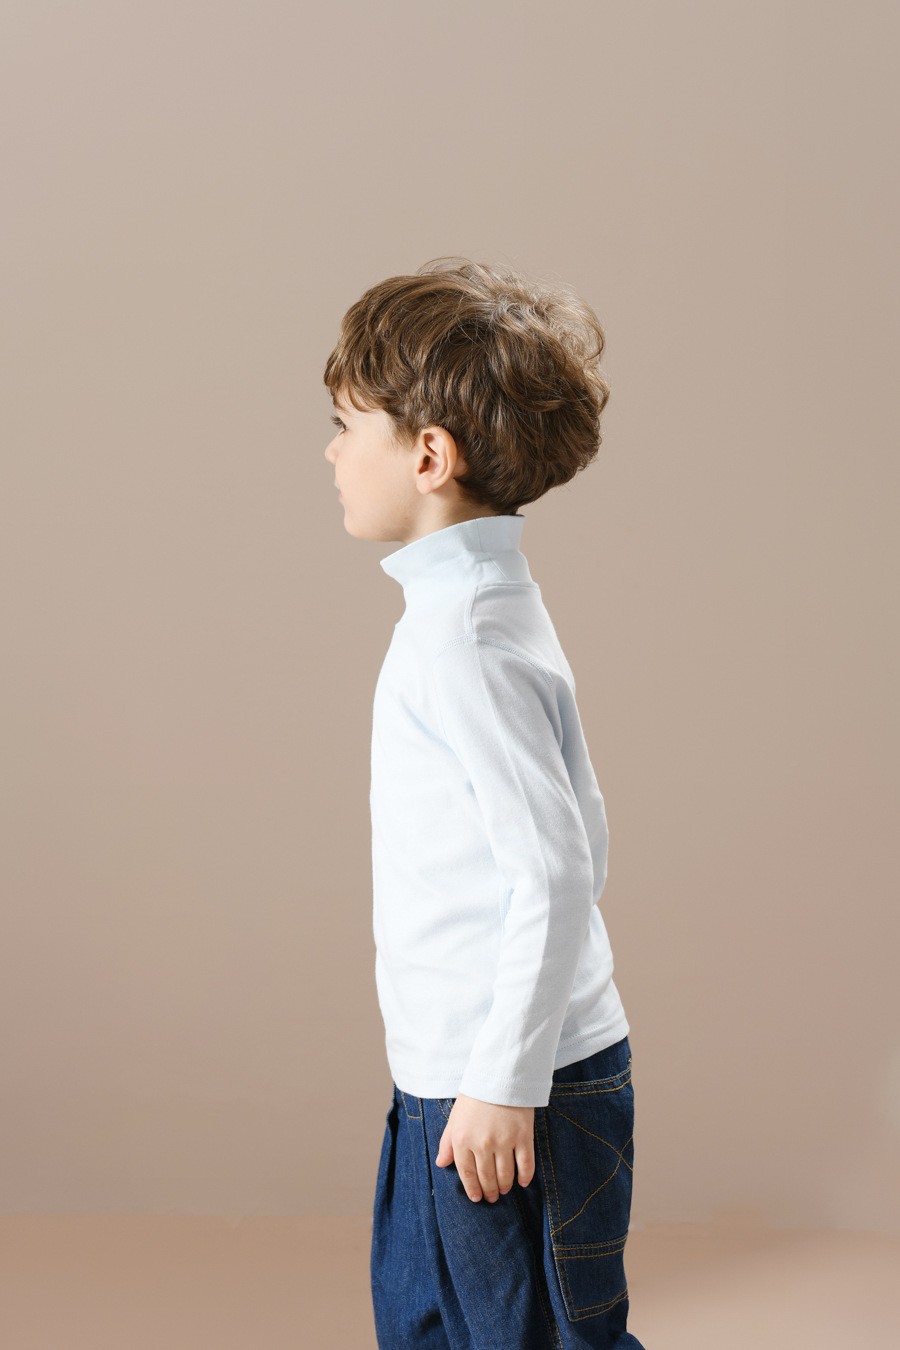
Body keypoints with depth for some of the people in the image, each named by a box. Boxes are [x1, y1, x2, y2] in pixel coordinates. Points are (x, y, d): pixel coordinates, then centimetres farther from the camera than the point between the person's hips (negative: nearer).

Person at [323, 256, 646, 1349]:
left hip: (504, 1096, -10)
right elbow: (579, 840, 14)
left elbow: (555, 869, -25)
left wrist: (507, 1085, -20)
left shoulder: (460, 641, -21)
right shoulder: (487, 604, 9)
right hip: (452, 1072, 10)